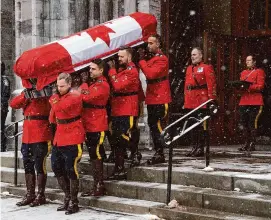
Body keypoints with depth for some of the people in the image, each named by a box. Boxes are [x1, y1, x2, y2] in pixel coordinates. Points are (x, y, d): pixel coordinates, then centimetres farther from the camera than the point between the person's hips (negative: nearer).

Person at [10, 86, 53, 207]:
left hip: (41, 136, -6)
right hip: (27, 135, 7)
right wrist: (26, 95, -9)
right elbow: (13, 104, 4)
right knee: (28, 165, 11)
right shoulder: (27, 92, 15)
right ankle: (30, 195, 22)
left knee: (39, 165, -1)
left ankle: (41, 196, 10)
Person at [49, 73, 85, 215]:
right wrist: (54, 121, -3)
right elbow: (53, 118, 17)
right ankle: (67, 198, 26)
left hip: (73, 138, -8)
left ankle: (74, 202, 4)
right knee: (56, 167, 11)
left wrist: (53, 99, -10)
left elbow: (59, 107, -27)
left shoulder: (75, 96, -12)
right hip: (59, 137, 9)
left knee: (70, 169, -8)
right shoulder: (58, 96, 13)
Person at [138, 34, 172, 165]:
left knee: (159, 127, -7)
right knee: (152, 126, 12)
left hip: (160, 99, -9)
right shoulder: (150, 58, 16)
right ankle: (158, 153, 20)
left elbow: (151, 74, -24)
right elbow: (148, 73, 10)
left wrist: (141, 60, -18)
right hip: (152, 99, 9)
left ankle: (160, 154, -2)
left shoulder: (162, 59, -12)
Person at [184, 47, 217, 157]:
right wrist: (186, 100, 15)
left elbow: (211, 85, -8)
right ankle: (194, 147, 16)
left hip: (201, 102, -7)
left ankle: (200, 148, 1)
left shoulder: (206, 68, -2)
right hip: (190, 102, 7)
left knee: (201, 126, -3)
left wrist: (211, 100, -15)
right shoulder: (189, 68, 19)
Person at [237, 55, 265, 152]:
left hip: (255, 102, -6)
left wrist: (248, 86, -21)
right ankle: (247, 143, 13)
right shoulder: (243, 73, 20)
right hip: (243, 101, 6)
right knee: (243, 123, 4)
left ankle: (252, 144, 0)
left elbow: (260, 86, -9)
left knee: (252, 123, -6)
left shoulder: (259, 72, 1)